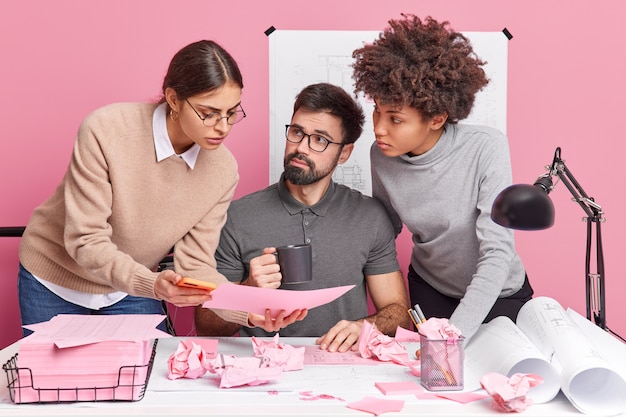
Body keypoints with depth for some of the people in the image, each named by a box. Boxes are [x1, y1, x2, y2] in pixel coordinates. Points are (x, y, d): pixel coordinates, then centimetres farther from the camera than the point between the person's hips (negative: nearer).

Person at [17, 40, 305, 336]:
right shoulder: (105, 131, -29)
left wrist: (249, 312, -31)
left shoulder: (223, 171, -17)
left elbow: (194, 264, -14)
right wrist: (152, 284, -44)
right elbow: (85, 241, -28)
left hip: (133, 289, 3)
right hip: (55, 280, -2)